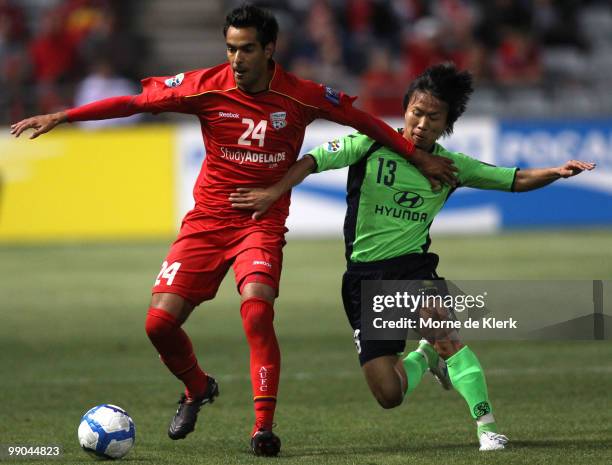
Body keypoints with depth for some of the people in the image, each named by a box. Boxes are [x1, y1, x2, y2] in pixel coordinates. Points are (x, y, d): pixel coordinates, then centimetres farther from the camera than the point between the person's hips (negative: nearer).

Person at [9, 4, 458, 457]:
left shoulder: (300, 96, -8)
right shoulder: (206, 87, -8)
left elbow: (363, 120, 5)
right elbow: (134, 101, -3)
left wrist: (419, 156, 9)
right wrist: (60, 117, -7)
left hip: (264, 221, -2)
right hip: (208, 219, 2)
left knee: (257, 309, -29)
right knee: (160, 322, -8)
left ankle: (264, 427, -20)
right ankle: (197, 388, 25)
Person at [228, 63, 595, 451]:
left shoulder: (450, 166, 1)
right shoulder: (371, 145, -6)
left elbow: (514, 180, 4)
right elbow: (313, 160, -6)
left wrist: (556, 172, -12)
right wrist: (274, 193, -20)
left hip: (413, 266, 1)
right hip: (363, 277, -1)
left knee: (444, 333, -33)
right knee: (389, 395, -6)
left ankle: (488, 428, -25)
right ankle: (425, 358, 31)